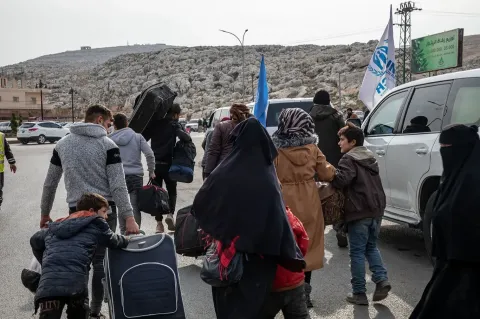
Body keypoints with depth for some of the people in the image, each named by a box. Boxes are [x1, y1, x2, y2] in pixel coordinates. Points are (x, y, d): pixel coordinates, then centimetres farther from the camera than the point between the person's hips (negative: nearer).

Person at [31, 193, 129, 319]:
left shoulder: (55, 226, 34)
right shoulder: (95, 223, 19)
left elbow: (35, 240, 51)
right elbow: (114, 241, 34)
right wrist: (127, 240, 56)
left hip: (48, 283, 3)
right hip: (75, 282, -3)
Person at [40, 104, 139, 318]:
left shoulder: (62, 144, 8)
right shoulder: (107, 145, -5)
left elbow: (50, 183, 13)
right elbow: (118, 186, -12)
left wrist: (45, 212, 23)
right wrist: (129, 217, -12)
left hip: (76, 211, 3)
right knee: (101, 260, 4)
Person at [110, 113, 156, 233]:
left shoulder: (110, 139, 2)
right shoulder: (137, 137, 2)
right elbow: (149, 154, -5)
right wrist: (151, 171, 4)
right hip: (136, 175, -1)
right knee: (135, 206, 3)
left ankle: (123, 233, 15)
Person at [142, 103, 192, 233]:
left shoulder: (155, 123, 5)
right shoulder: (174, 124, -6)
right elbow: (185, 137, -23)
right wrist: (187, 136, -3)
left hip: (155, 163, 3)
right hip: (168, 163, -3)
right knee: (172, 190, 14)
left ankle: (159, 222, 7)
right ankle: (170, 214, -7)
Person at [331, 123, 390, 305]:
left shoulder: (349, 159, -9)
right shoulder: (370, 158, 18)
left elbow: (341, 180, -25)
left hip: (359, 212, -7)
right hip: (376, 210, 8)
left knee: (357, 252, 1)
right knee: (371, 247, 20)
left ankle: (359, 293, 6)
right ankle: (381, 280, 4)